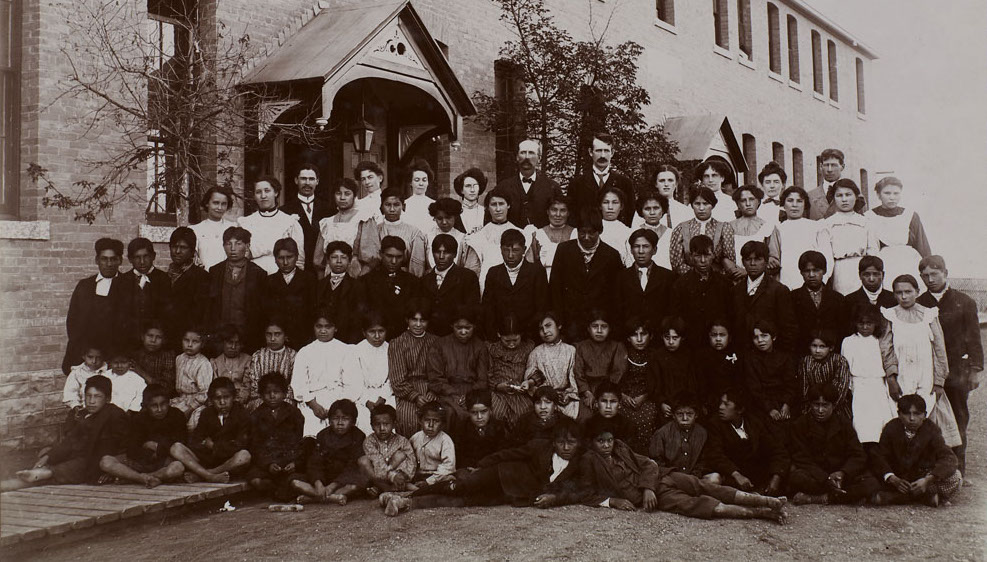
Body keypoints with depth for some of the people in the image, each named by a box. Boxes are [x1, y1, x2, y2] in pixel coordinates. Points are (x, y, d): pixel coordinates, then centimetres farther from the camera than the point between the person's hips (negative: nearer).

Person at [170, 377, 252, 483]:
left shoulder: (241, 414, -4)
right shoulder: (207, 413, 7)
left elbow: (240, 445, -14)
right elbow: (193, 443, 1)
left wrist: (214, 446, -6)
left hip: (230, 461, -3)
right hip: (207, 459, 3)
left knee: (245, 456, -37)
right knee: (176, 448, -17)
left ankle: (199, 475, -29)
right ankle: (211, 476, -32)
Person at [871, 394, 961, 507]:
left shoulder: (931, 430, -8)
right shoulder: (891, 428, -6)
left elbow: (949, 458, -22)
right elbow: (878, 457, -12)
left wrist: (927, 480, -37)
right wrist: (893, 479, -30)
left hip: (924, 478, 0)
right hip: (898, 479, 0)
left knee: (956, 477, -26)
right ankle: (928, 497, -28)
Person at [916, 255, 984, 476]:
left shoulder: (964, 302, 6)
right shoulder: (918, 305, 7)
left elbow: (973, 338, 5)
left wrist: (976, 369, -2)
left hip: (957, 370, 0)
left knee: (958, 420, 4)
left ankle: (957, 470, 11)